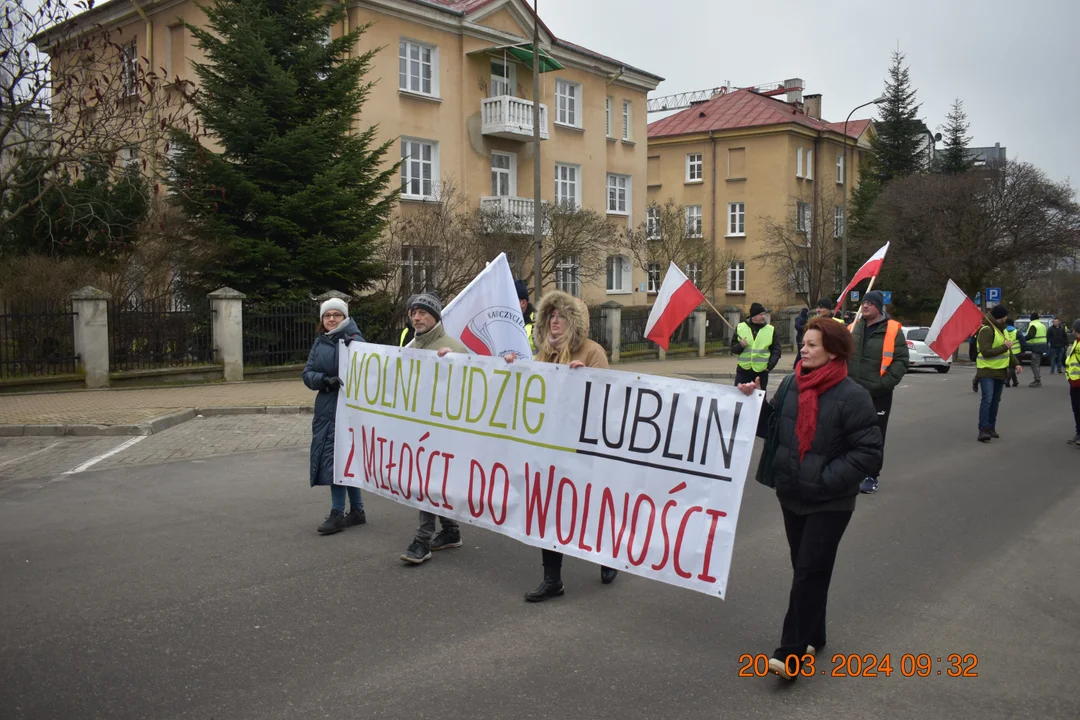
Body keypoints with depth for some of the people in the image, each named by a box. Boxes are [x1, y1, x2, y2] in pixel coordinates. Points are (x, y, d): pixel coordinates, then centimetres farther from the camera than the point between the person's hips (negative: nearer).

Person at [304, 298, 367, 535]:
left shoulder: (354, 341, -7)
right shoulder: (319, 343, 11)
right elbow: (308, 374, 5)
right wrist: (325, 380, -14)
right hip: (325, 408, 6)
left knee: (338, 459, -8)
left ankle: (337, 514, 1)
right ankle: (357, 511, 22)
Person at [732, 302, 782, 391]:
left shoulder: (771, 330, 3)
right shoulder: (740, 327, 3)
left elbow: (776, 350, 5)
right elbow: (733, 349, 7)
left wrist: (770, 365, -8)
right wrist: (740, 345, -15)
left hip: (761, 372, 0)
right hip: (743, 371, 0)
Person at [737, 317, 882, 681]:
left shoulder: (852, 396, -16)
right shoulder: (791, 384, 2)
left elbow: (868, 453, -17)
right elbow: (773, 426, 12)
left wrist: (826, 479, -20)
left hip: (830, 503, -6)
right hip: (791, 496, 6)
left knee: (810, 573, -5)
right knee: (804, 569, 16)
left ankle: (791, 651, -1)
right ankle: (812, 637, 31)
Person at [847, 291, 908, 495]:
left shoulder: (892, 330, -6)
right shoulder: (854, 328, 8)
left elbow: (901, 360, -10)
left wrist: (885, 383, -17)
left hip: (878, 395, -4)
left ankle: (871, 477, 16)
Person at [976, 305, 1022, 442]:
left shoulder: (1001, 329, 13)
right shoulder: (987, 330, -17)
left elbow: (1008, 350, 19)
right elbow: (986, 352, -25)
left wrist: (1016, 363, 5)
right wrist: (1004, 347, -20)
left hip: (1000, 371, 9)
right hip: (987, 371, -9)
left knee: (995, 401, 12)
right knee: (987, 400, -16)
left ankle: (991, 428, 19)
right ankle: (983, 430, -17)